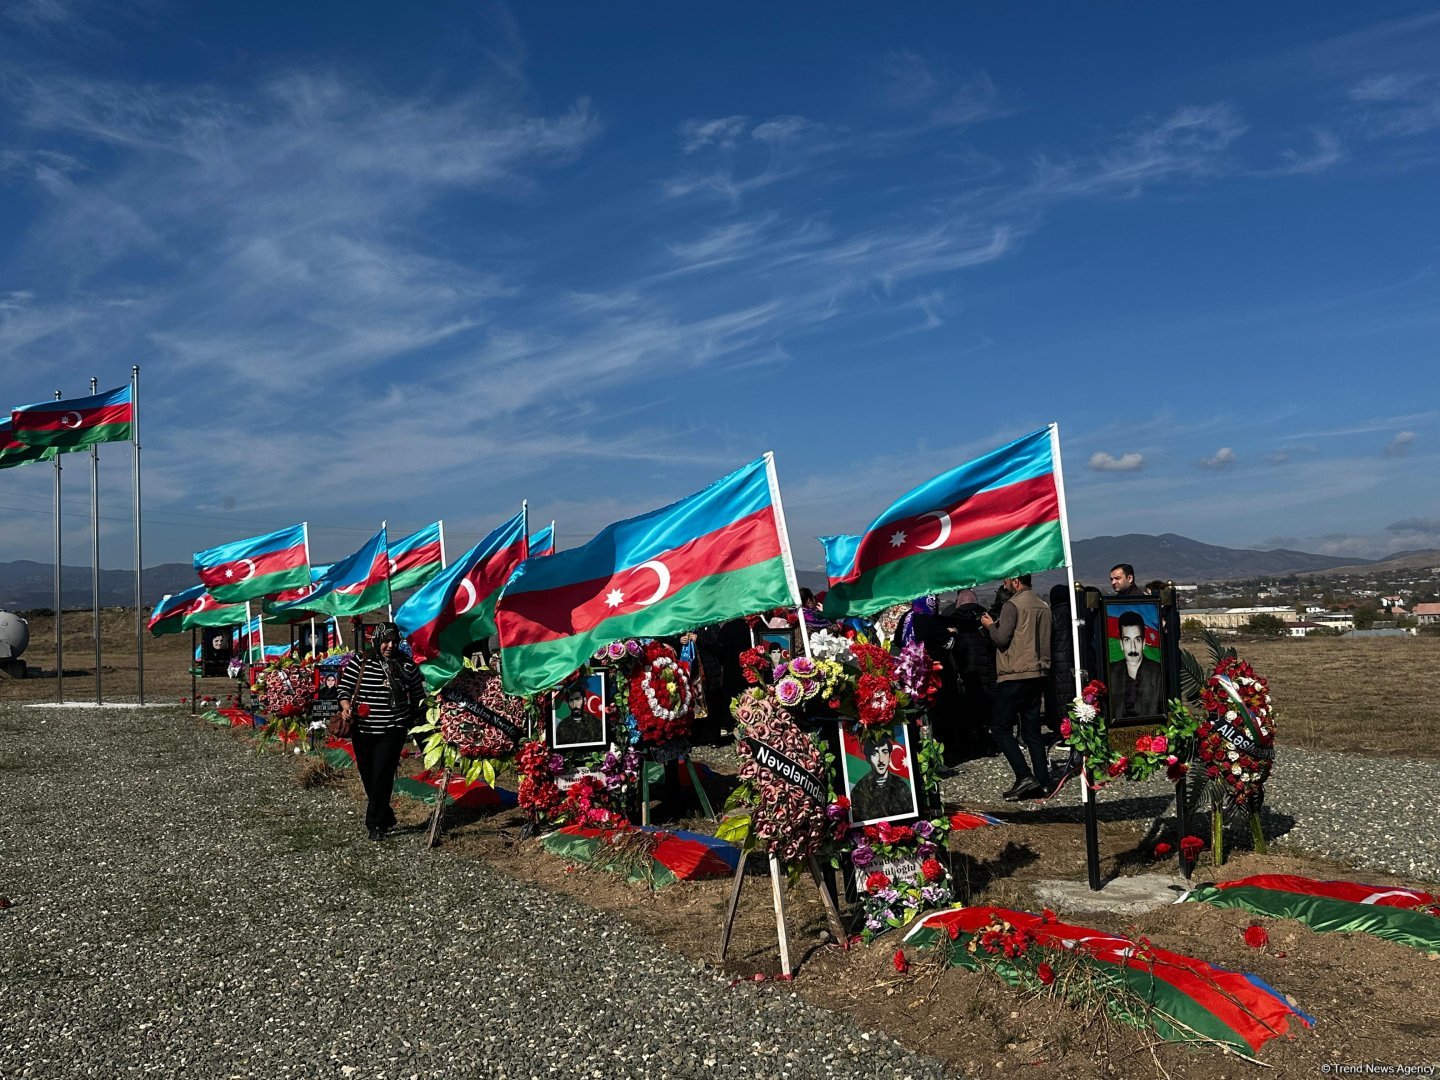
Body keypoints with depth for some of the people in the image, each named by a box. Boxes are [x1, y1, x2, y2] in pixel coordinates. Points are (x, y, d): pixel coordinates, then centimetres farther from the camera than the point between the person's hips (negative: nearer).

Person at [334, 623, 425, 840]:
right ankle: (387, 818, 29)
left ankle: (376, 824, 0)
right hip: (363, 731, 2)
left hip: (393, 731, -2)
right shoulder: (359, 662, -1)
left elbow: (418, 695, 11)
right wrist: (346, 708, -16)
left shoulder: (407, 665, 2)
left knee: (381, 777, -10)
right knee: (368, 777, 11)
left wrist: (418, 721, 9)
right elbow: (344, 688, 1)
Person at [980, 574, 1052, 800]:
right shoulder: (1043, 606, 14)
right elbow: (1045, 641, 18)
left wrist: (990, 625, 2)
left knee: (1000, 727, -1)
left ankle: (1024, 776, -9)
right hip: (1037, 674, 8)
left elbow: (1002, 638, -14)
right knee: (1032, 730, 10)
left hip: (1014, 676, -8)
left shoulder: (1012, 605, -10)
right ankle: (1042, 783, 8)